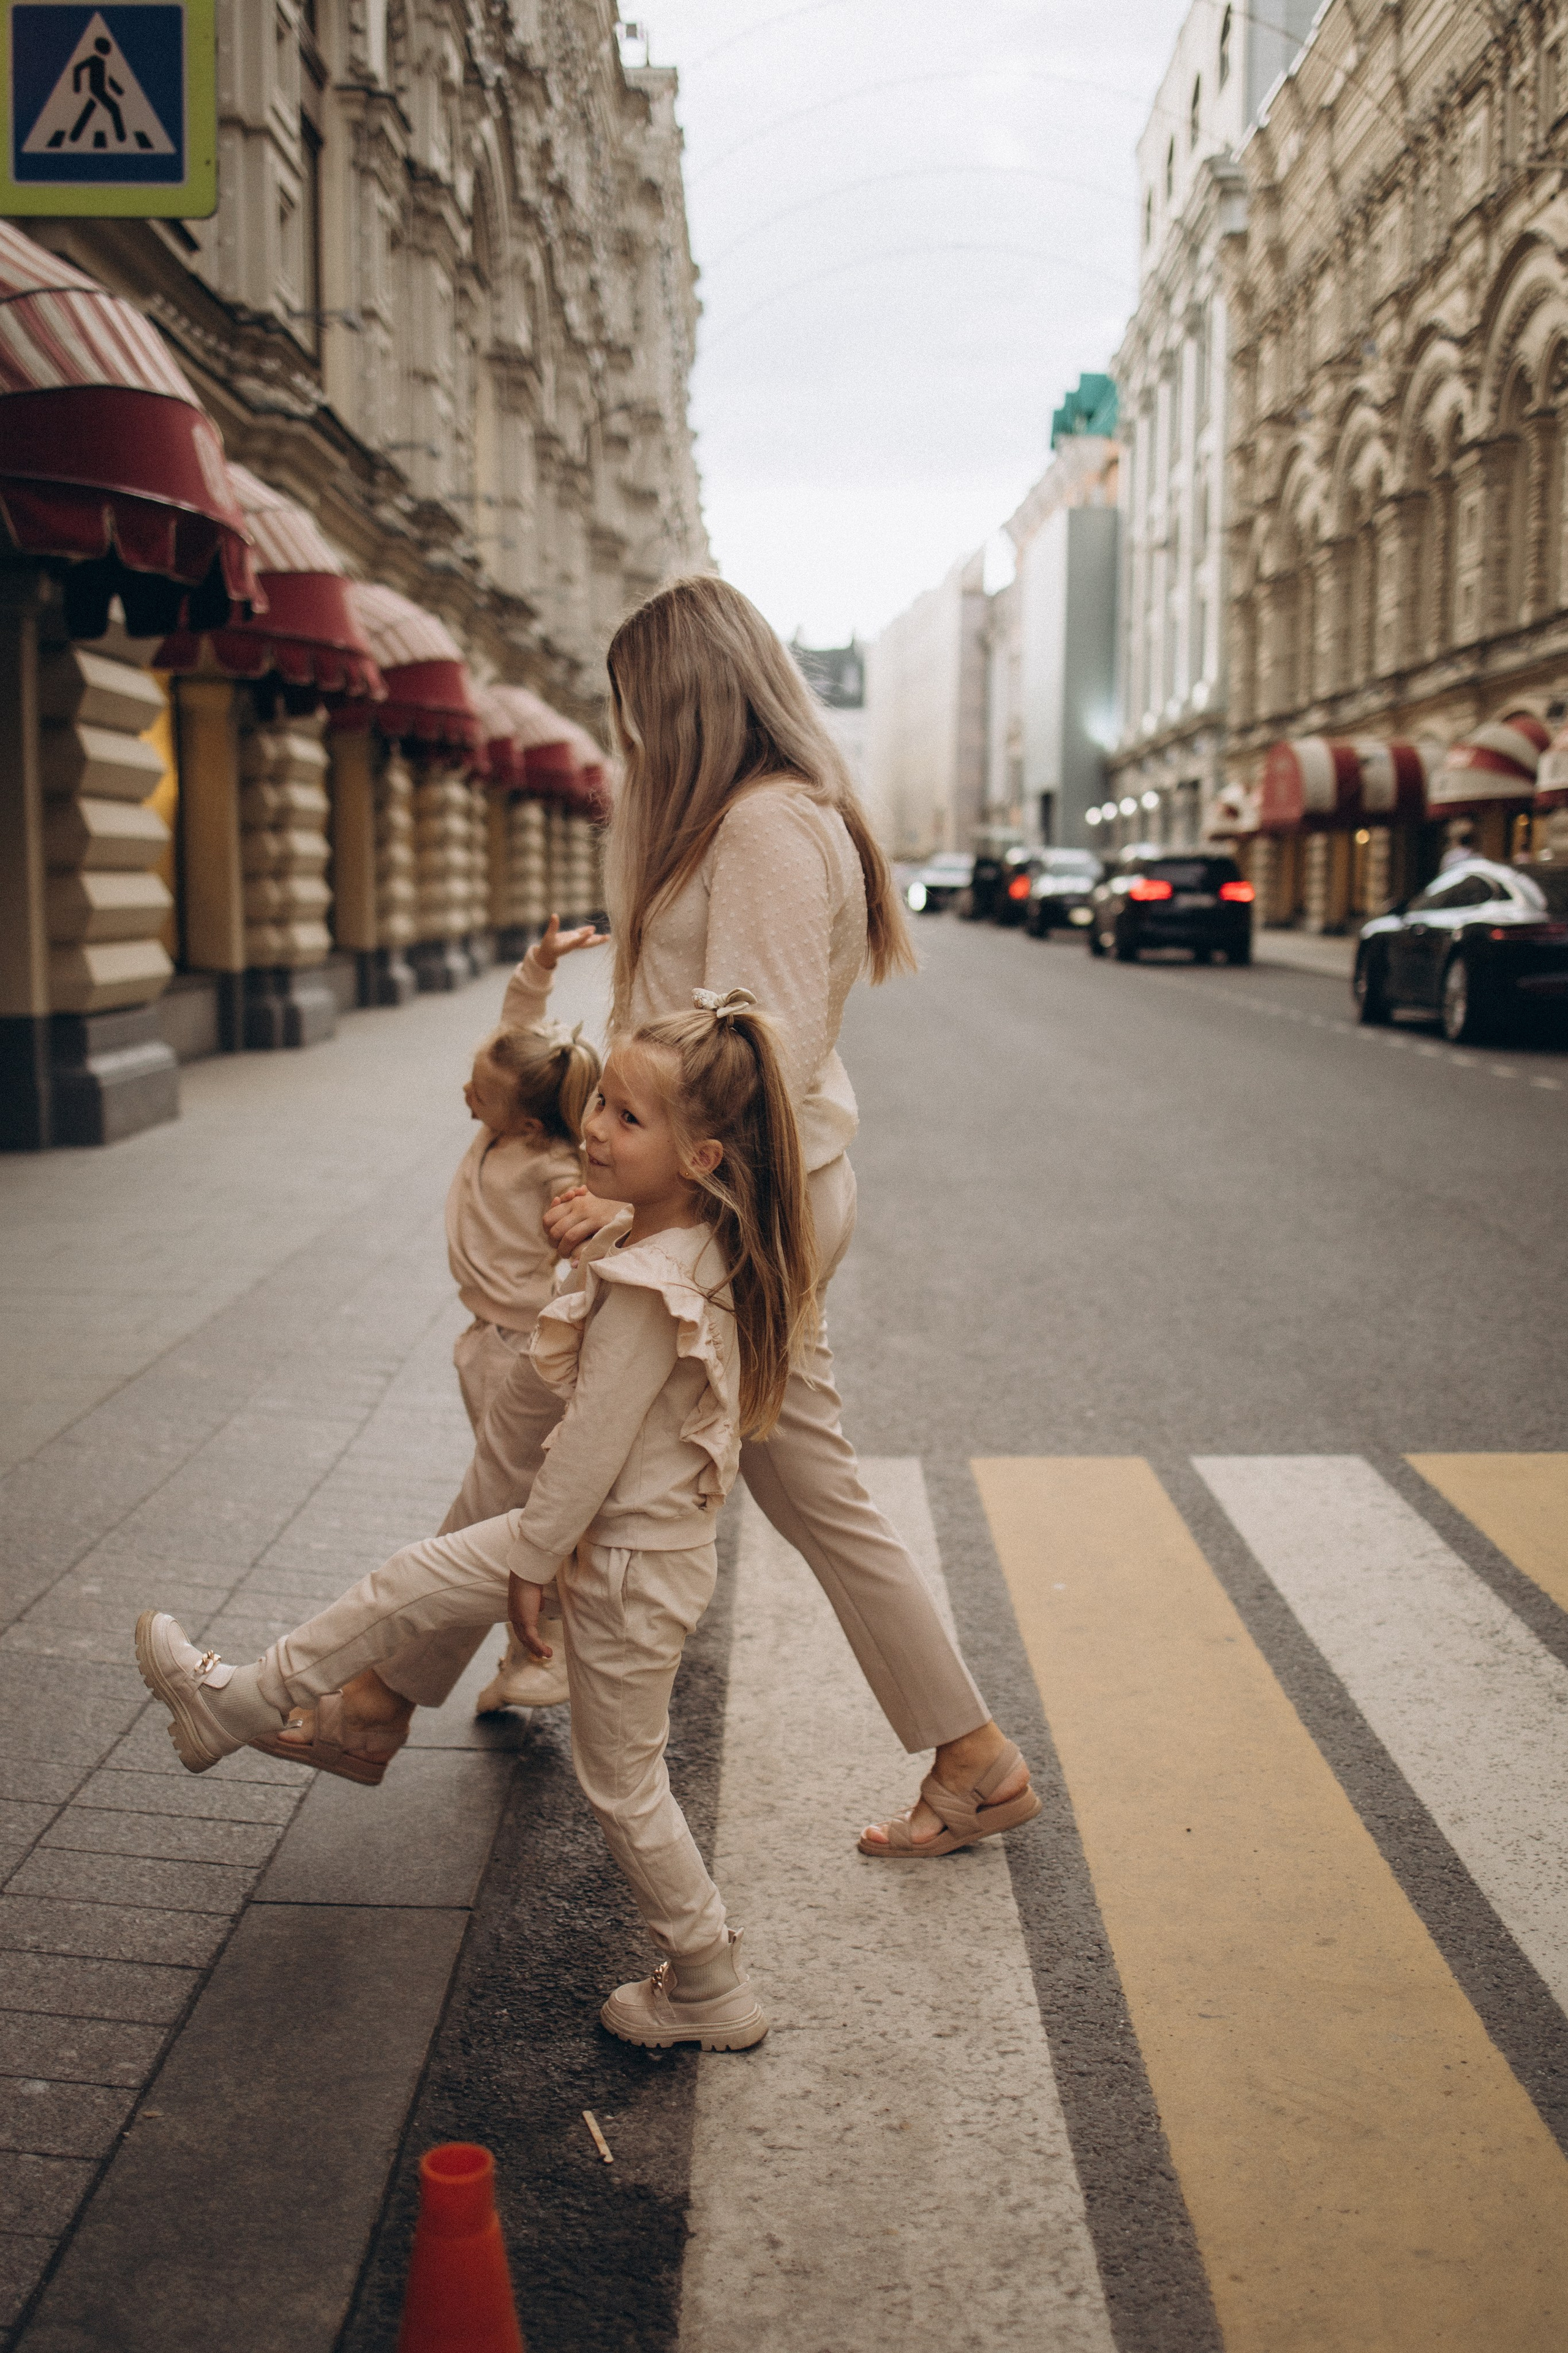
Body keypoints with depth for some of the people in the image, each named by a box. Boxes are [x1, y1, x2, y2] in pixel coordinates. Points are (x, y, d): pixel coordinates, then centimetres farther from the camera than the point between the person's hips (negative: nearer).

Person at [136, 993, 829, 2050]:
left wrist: (532, 1564, -12)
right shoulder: (681, 1246, -1)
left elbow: (594, 1441, -25)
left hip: (631, 1562, -9)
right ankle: (240, 1703, 33)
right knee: (413, 1581, 15)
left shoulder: (652, 1289, -31)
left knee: (623, 1783, 9)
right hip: (627, 1527, 9)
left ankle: (712, 1991, 27)